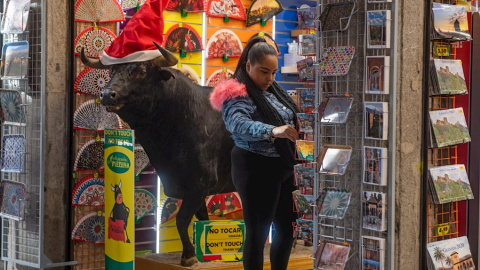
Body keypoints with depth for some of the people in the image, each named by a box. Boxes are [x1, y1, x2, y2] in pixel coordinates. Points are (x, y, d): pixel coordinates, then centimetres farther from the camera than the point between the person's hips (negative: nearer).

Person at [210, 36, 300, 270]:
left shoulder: (272, 90, 11)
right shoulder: (237, 96, -16)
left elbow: (290, 120, 24)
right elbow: (239, 124, -36)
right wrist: (273, 131, -50)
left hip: (282, 166, 9)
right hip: (257, 169, -8)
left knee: (287, 228, 14)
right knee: (257, 232, -3)